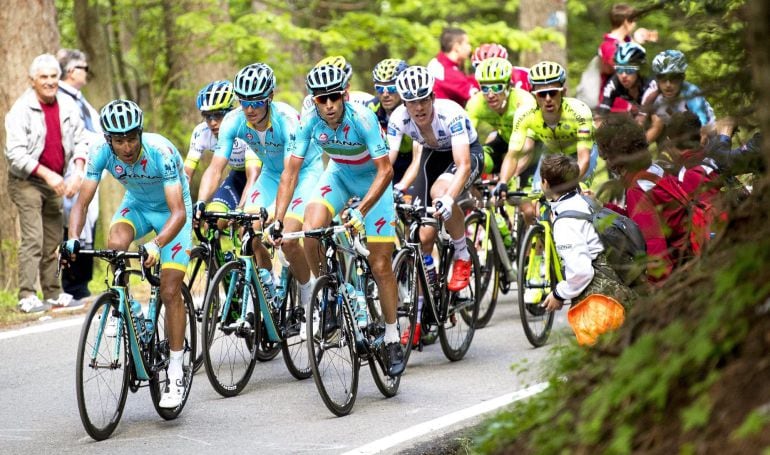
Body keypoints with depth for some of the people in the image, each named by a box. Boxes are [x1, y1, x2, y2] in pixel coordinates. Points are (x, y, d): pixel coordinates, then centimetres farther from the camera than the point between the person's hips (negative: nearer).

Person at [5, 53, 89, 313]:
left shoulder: (67, 106, 2)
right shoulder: (22, 110, -14)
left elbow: (80, 141, 7)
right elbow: (15, 153, -18)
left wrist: (77, 172, -10)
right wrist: (47, 174, -23)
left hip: (55, 182, 5)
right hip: (27, 181, -5)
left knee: (54, 240, 8)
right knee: (33, 238, -15)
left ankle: (53, 294, 16)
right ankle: (27, 297, -16)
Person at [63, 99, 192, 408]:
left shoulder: (161, 152, -35)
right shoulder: (101, 153, -24)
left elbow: (179, 213, -40)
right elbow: (82, 202, -22)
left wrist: (156, 246, -56)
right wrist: (73, 239, -40)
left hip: (171, 210, -3)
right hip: (137, 204, 3)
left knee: (170, 292, -12)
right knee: (115, 244, -31)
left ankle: (176, 374, -4)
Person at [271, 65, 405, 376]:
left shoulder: (362, 118, -33)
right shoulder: (310, 122, -23)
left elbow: (386, 171, -34)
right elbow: (291, 171, -19)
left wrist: (361, 211, -45)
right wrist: (278, 221, -28)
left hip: (373, 179, -3)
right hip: (339, 174, 3)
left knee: (380, 266, -5)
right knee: (311, 229, -25)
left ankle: (392, 339, 10)